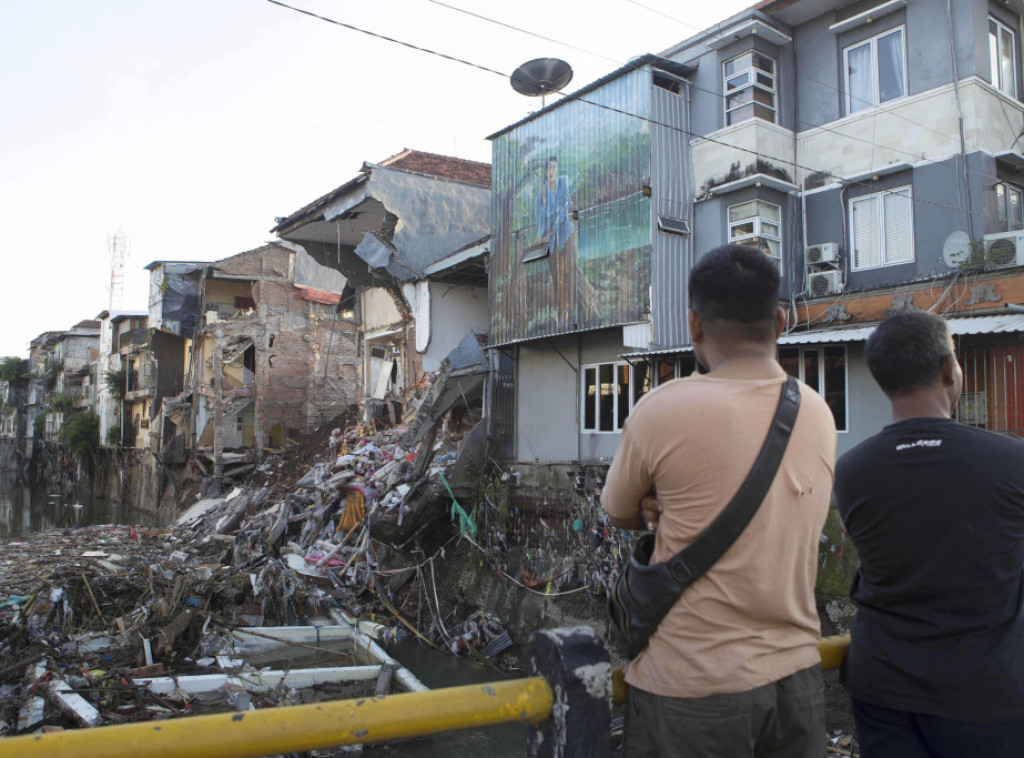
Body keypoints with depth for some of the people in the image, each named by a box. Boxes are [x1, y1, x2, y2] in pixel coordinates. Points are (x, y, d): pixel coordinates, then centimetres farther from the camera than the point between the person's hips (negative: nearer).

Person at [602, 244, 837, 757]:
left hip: (693, 689, -5)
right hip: (796, 676, 6)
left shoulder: (661, 412, -17)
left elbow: (620, 517, 0)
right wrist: (673, 509, -2)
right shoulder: (819, 414, 0)